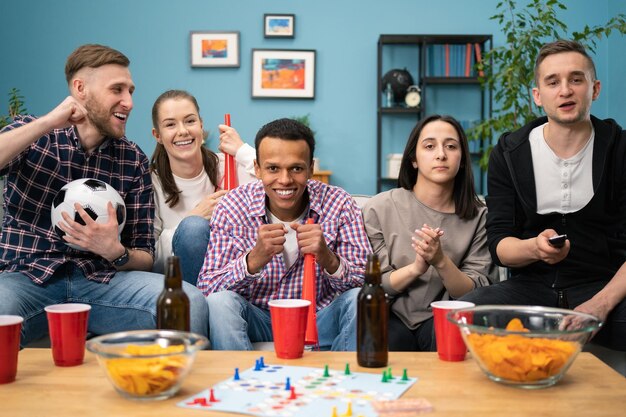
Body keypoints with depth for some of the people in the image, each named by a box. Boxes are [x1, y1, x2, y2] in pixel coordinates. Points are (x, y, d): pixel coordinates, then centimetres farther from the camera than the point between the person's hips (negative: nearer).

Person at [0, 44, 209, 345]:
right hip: (27, 276, -2)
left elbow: (144, 257, 9)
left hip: (103, 278, 2)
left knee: (190, 303, -26)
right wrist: (46, 123, -14)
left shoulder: (134, 160, 10)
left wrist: (115, 252, -13)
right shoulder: (31, 135, 7)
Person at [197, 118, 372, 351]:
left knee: (359, 299, -26)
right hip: (259, 322, -1)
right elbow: (207, 289, -16)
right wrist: (255, 259, -35)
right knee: (220, 302, -28)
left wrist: (328, 259, -34)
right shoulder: (232, 207, -11)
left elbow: (366, 284, -13)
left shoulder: (338, 205, -10)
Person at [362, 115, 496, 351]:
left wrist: (441, 261, -22)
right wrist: (416, 267, -21)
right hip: (393, 316, -1)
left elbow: (476, 294, -2)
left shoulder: (478, 216, 1)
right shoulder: (379, 209, -3)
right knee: (393, 341, -35)